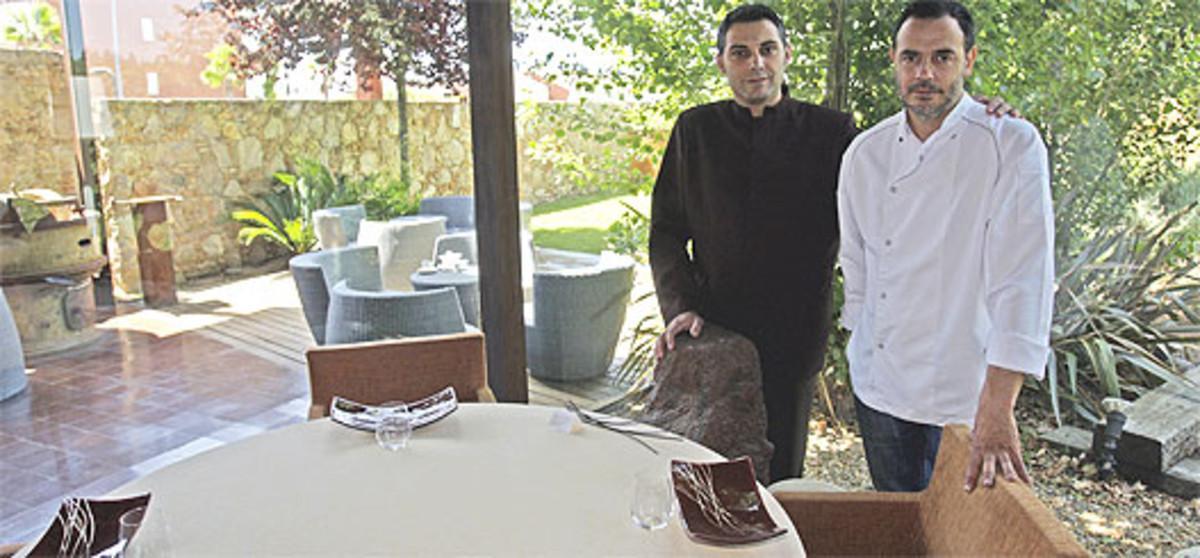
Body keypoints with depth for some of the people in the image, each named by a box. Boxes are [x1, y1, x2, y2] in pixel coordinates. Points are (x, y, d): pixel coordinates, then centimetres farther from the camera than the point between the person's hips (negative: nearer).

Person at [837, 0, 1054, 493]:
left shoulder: (1013, 146, -12)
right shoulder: (865, 154, 1)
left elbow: (1022, 279, -20)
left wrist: (997, 408, -26)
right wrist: (863, 343, 10)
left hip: (965, 390, -3)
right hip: (879, 383, 4)